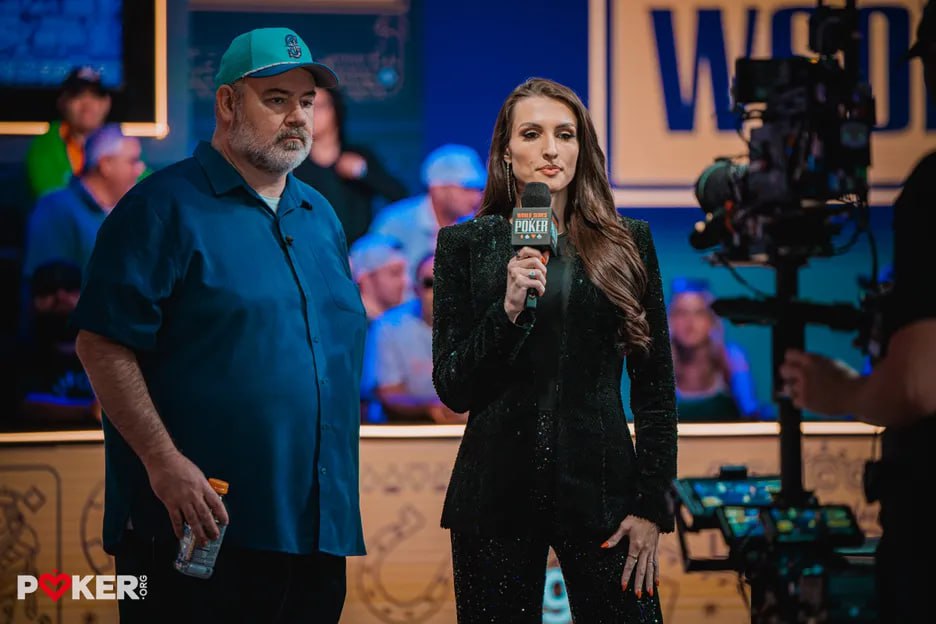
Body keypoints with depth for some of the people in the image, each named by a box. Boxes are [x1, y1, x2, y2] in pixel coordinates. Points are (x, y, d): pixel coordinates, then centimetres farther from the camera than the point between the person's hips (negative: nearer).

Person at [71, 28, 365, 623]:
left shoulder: (321, 217, 17)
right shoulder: (165, 207, -6)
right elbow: (103, 345, -13)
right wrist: (164, 462, -21)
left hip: (317, 527, 7)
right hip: (196, 529, -7)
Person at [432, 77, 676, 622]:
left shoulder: (628, 244, 6)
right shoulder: (465, 245, 4)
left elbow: (656, 384, 6)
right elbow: (453, 390, 0)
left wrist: (652, 505, -1)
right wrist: (509, 309, -15)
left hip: (599, 488, 0)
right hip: (496, 493, 0)